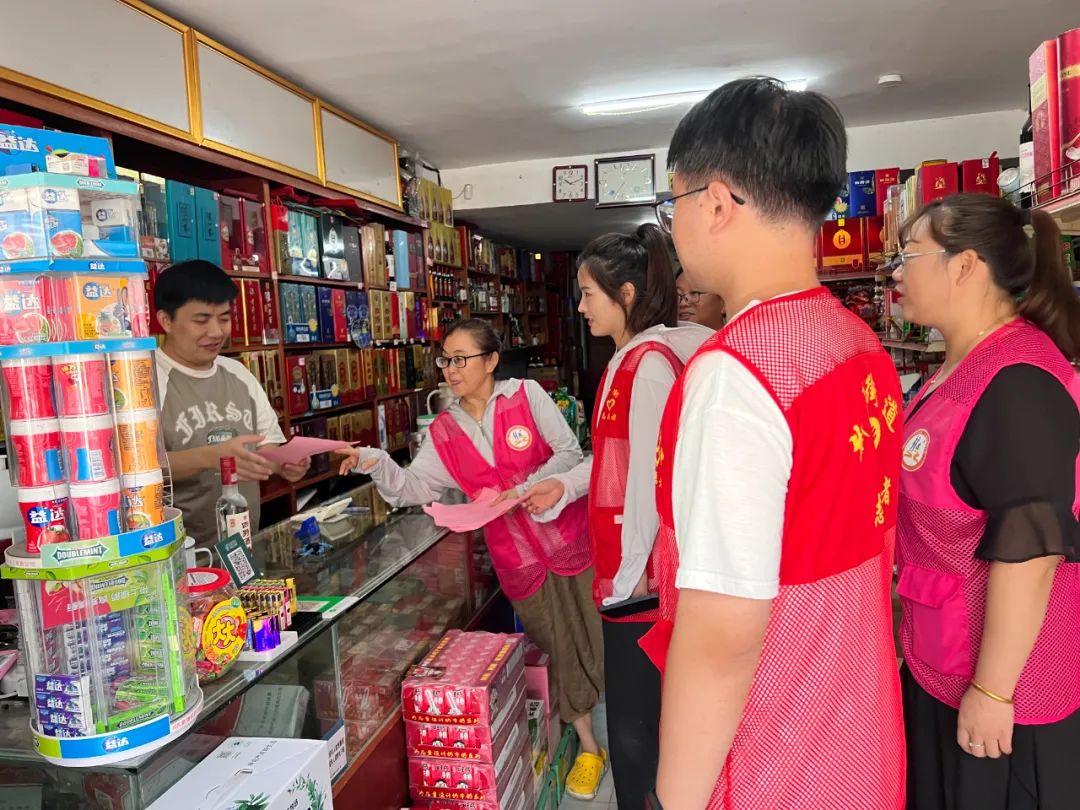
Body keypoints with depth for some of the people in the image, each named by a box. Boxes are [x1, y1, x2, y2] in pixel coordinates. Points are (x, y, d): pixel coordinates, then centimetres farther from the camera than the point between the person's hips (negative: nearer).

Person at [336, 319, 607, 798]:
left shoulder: (526, 394, -7)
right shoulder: (444, 432, 3)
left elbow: (569, 452, -9)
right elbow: (412, 489, -1)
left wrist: (525, 490, -22)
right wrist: (374, 464, -18)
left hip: (570, 535, -3)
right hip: (518, 557, 3)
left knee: (598, 637, 7)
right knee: (555, 649, 14)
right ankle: (587, 746, 33)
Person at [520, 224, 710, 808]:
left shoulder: (650, 362, -18)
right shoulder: (631, 359, 13)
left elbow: (650, 471, -20)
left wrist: (632, 567, -16)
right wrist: (566, 485, 7)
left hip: (639, 569, -10)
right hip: (623, 561, 10)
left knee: (634, 721, 4)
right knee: (637, 710, 22)